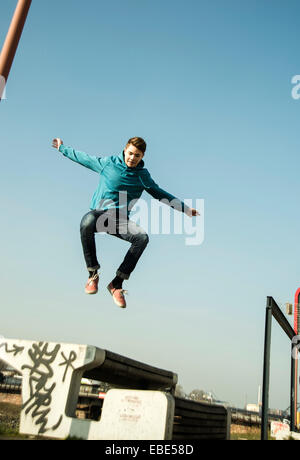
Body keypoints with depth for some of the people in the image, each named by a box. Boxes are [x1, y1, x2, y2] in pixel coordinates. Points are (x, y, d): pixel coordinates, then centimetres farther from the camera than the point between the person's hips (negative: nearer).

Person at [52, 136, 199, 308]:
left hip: (121, 219, 2)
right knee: (87, 222, -39)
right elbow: (84, 158, 19)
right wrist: (62, 148, 28)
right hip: (99, 212, -1)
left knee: (142, 237, -30)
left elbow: (160, 194, 20)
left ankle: (117, 283, -21)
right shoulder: (108, 162, 6)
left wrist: (184, 208, 19)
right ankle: (93, 274, -24)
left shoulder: (143, 175, 11)